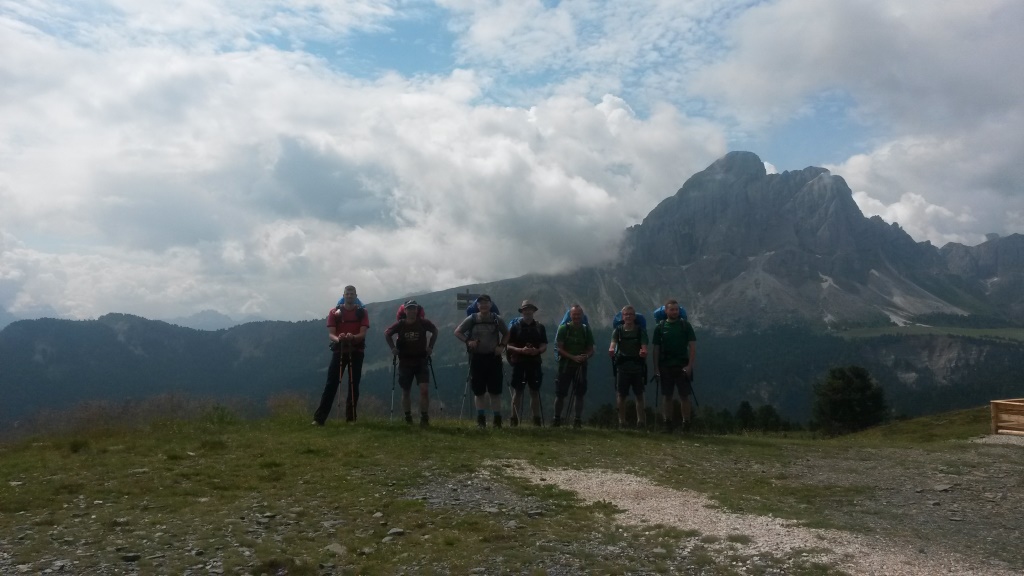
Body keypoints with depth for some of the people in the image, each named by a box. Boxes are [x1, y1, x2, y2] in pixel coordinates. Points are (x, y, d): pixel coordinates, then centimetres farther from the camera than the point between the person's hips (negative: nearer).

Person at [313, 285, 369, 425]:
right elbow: (331, 333, -5)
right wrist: (338, 338, -28)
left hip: (356, 351, 1)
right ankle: (319, 418, -8)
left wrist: (353, 337, -29)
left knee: (354, 384, 3)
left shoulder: (362, 312, 3)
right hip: (339, 350, -1)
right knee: (331, 383, -7)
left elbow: (363, 334, -8)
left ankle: (351, 417, 10)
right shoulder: (334, 312, 2)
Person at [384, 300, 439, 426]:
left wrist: (430, 346, 4)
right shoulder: (400, 324, -7)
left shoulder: (423, 322, -8)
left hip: (421, 361, -1)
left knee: (425, 389, -14)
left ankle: (424, 417, -6)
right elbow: (387, 334, 9)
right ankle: (408, 418, 23)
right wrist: (393, 348, 0)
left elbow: (435, 331, 11)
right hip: (405, 362, 1)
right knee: (405, 392, 10)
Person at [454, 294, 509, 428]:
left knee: (495, 391, 1)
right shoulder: (471, 319, -1)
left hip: (493, 357, 0)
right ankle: (481, 418, 16)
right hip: (477, 358, 0)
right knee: (479, 391, 6)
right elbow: (457, 332, 3)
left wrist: (502, 346, -2)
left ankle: (497, 418, 9)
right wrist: (468, 341, -12)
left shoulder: (497, 319, 2)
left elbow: (506, 334, 14)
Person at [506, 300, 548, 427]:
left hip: (534, 363, 2)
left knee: (535, 392, 4)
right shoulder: (515, 326, 3)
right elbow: (509, 346, -1)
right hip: (519, 363, -2)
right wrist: (521, 350, -18)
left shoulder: (540, 327, 10)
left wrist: (537, 350, -14)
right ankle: (514, 419, 4)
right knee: (517, 392, 0)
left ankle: (536, 420, 9)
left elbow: (544, 346, 7)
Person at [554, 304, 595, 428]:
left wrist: (586, 356, -13)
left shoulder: (586, 330, 8)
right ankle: (557, 419, 10)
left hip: (581, 366, 2)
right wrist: (573, 357, -17)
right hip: (565, 365, -2)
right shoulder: (563, 328, 0)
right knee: (560, 394, 0)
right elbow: (559, 348, -5)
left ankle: (578, 420, 9)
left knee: (579, 394, 2)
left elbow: (591, 350, 10)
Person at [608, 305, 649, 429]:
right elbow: (613, 343, -11)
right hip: (622, 367, 1)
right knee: (621, 396, 3)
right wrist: (611, 350, -35)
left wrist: (643, 352, -33)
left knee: (639, 395, 3)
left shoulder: (641, 331, 4)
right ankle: (622, 422, 12)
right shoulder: (617, 331, 6)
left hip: (637, 367, 0)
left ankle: (641, 422, 8)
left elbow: (644, 347, -9)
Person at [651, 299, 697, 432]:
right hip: (665, 367, 1)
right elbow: (656, 349, 6)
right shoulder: (660, 327, 5)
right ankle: (668, 423, 13)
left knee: (684, 396, -1)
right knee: (668, 396, 6)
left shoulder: (685, 325, 2)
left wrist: (689, 365, -10)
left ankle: (686, 423, 5)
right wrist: (656, 368, -1)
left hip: (682, 366, -1)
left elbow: (692, 347, -1)